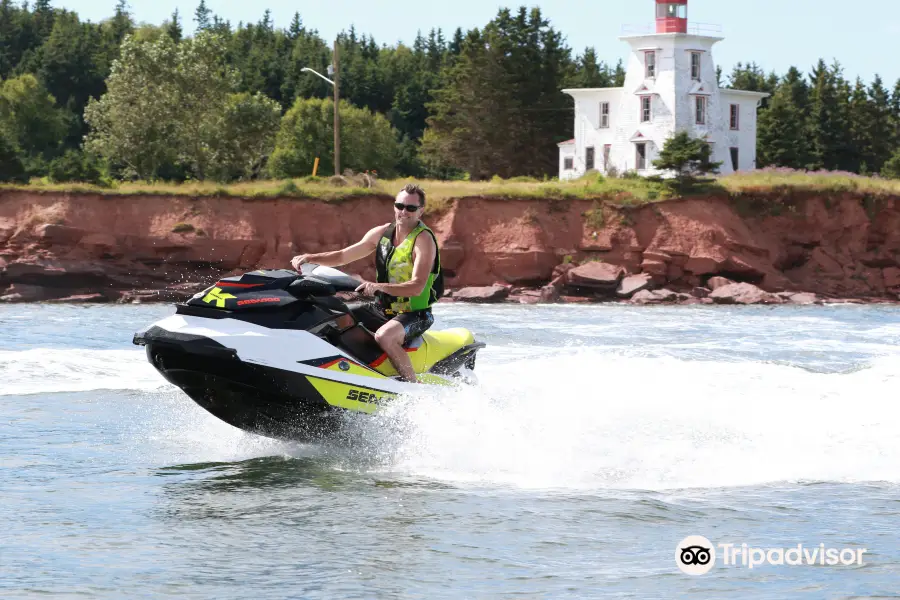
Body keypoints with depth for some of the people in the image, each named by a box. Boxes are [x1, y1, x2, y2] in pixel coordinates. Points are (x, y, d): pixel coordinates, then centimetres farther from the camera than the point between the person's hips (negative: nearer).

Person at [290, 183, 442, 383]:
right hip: (382, 309, 8)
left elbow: (417, 287, -26)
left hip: (415, 314, -8)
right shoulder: (382, 233, 6)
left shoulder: (424, 239, -14)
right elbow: (343, 256, 12)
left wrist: (379, 286, -40)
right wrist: (309, 258, -5)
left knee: (384, 336, -37)